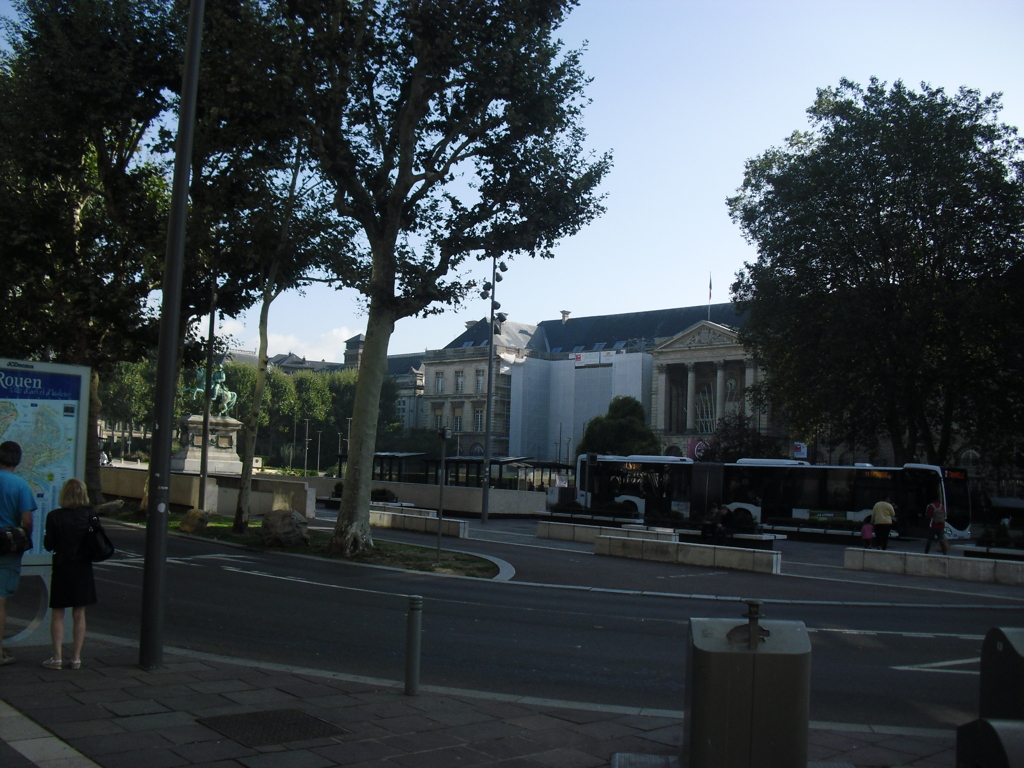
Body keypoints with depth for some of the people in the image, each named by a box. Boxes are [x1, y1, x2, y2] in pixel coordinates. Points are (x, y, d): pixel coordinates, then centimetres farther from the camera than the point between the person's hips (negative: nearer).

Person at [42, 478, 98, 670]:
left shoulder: (55, 517, -13)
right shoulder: (90, 514, -6)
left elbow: (48, 545, -9)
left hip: (62, 569, -2)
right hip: (83, 568, 2)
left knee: (57, 614, 9)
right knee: (79, 614, 9)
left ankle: (57, 657, 6)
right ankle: (76, 657, 11)